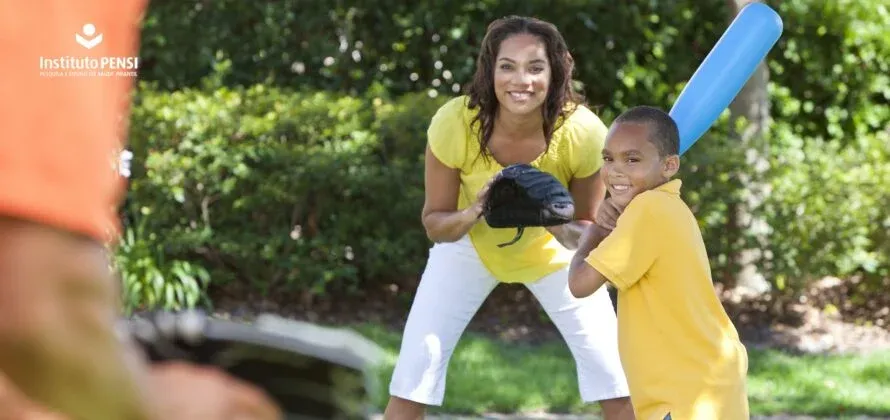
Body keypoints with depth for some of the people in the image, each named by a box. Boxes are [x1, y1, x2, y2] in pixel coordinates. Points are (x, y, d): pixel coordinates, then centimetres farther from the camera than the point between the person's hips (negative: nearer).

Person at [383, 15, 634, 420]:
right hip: (470, 245, 0)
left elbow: (586, 229, -17)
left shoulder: (582, 131, -33)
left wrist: (556, 222, -40)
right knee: (417, 362, -9)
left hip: (550, 248, 1)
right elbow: (434, 224, -20)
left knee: (613, 369, -6)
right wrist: (472, 214, -42)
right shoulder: (454, 123, -34)